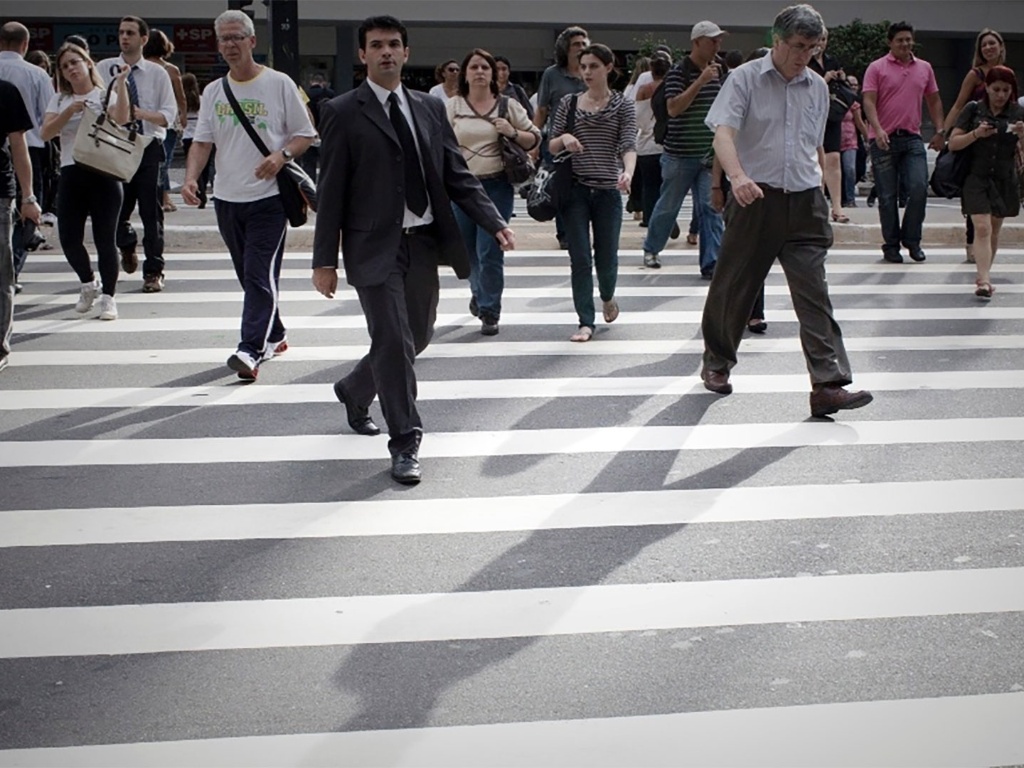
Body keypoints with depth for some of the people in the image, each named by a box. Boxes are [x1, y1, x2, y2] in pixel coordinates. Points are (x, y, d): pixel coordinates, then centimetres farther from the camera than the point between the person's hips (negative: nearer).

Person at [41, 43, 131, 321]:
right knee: (69, 238, 1)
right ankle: (89, 283, 27)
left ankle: (108, 296, 7)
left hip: (104, 173, -4)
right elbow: (46, 133, 1)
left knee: (105, 238, -4)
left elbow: (121, 120, -18)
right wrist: (69, 112, -11)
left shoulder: (106, 95, 3)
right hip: (71, 174, 4)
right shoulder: (60, 100, 14)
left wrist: (121, 83, -20)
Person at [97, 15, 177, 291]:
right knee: (115, 209, 7)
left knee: (151, 212, -1)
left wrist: (142, 114, -18)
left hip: (148, 147, -1)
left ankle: (153, 272, 7)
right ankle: (127, 245, 40)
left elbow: (169, 115, -2)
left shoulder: (157, 73, 3)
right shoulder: (104, 69, 4)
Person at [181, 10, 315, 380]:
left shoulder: (279, 84, -2)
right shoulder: (213, 92, 10)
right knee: (248, 277, 14)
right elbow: (201, 142, 6)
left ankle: (251, 350, -20)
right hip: (227, 198, 5)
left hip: (269, 197, -5)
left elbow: (305, 134, 1)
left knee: (260, 275, -13)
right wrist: (191, 178, -12)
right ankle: (273, 336, 30)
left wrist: (282, 155, -19)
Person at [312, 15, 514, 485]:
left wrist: (495, 224, -3)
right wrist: (325, 260, -9)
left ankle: (355, 391, 43)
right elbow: (331, 191, -6)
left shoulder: (430, 108, 9)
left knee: (417, 337, 17)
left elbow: (458, 176, 9)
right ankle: (405, 444, 2)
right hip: (375, 247, -6)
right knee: (393, 342, -9)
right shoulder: (343, 113, -5)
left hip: (423, 242, 6)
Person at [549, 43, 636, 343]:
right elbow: (551, 147, 9)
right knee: (580, 259, -2)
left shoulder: (622, 105, 1)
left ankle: (608, 297, 39)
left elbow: (628, 144, -11)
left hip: (608, 191, -1)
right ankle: (585, 321, 4)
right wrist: (563, 138, -15)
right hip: (575, 190, 1)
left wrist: (628, 172, -31)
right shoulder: (569, 103, 6)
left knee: (606, 257, 8)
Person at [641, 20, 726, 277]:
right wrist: (701, 81, -30)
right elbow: (673, 108, -24)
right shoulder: (678, 73, -11)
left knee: (711, 208, -3)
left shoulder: (718, 72, 8)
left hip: (709, 155, 5)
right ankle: (651, 249, 31)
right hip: (680, 155, -5)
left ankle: (711, 264, -4)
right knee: (668, 206, 10)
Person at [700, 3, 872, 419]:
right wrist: (738, 176, -34)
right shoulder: (745, 78, -4)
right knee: (734, 287, 9)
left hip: (804, 202, 3)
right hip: (756, 198, -3)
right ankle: (717, 362, 31)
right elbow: (723, 133, -17)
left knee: (814, 294, -7)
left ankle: (828, 384, -13)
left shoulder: (817, 88, 12)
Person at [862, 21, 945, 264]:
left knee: (919, 189, -9)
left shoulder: (924, 68, 13)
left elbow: (934, 101, 20)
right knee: (888, 196, 2)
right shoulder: (877, 68, 0)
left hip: (912, 138, 3)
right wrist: (877, 129, -22)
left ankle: (911, 240, 7)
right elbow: (869, 101, -8)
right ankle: (891, 245, 11)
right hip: (884, 140, -3)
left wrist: (939, 130, 10)